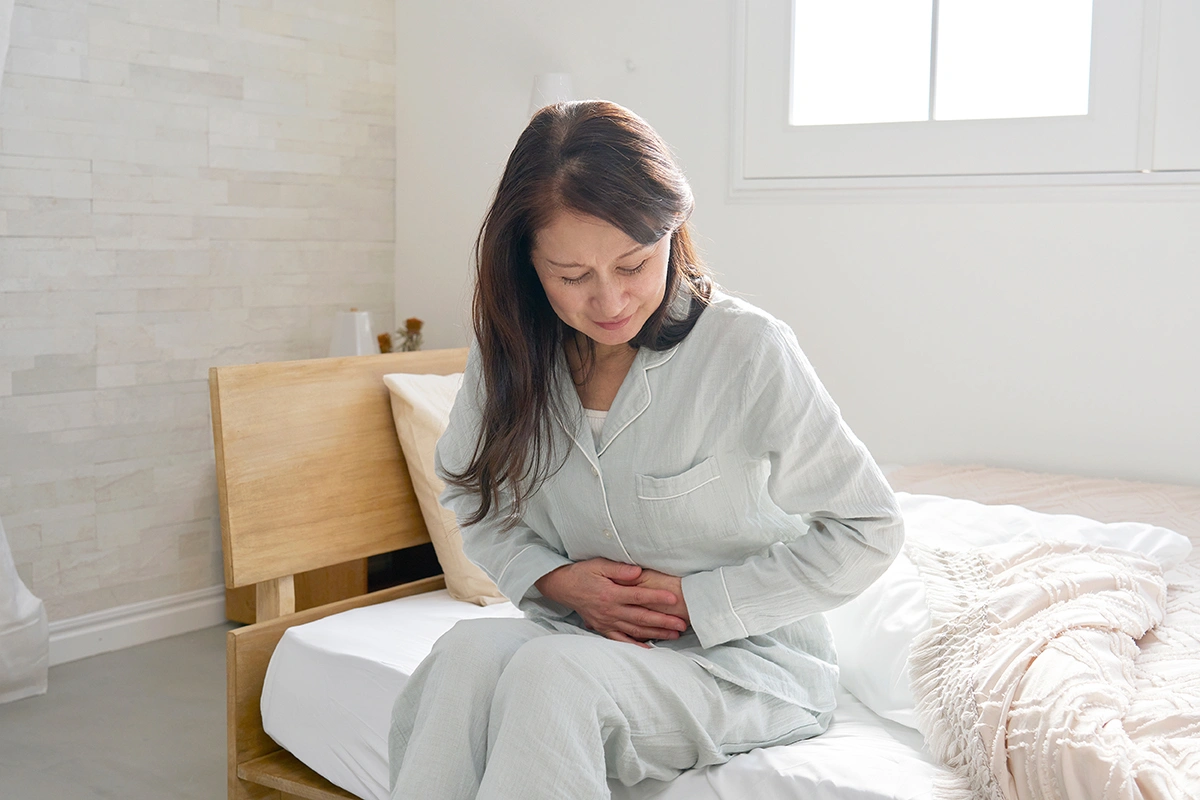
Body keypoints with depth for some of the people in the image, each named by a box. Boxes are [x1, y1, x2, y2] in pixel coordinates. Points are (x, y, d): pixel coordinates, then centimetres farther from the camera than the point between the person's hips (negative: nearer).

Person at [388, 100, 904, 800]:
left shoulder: (748, 349, -15)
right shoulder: (510, 359, -2)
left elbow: (869, 530, -9)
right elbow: (478, 507, 13)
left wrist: (697, 601, -13)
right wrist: (557, 580, -8)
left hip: (745, 659, -3)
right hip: (583, 641, 4)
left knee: (549, 671, -33)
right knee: (468, 650, -30)